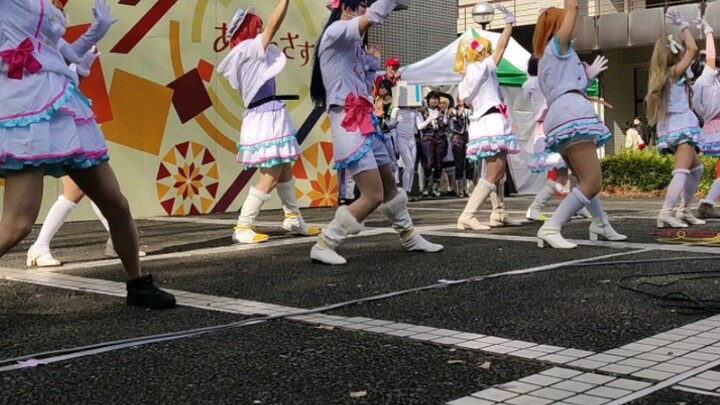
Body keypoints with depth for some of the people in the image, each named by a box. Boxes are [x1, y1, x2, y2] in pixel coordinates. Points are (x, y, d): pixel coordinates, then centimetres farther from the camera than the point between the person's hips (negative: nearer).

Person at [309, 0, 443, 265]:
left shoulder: (350, 42, 21)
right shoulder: (335, 32, -9)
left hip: (363, 121, 10)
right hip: (348, 124, -10)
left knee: (389, 185, 20)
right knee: (373, 196, -11)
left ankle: (409, 238, 34)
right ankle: (323, 245, -5)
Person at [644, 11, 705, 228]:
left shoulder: (660, 76, 13)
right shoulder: (675, 72, -9)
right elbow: (692, 49, -11)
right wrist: (682, 25, -3)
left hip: (671, 127, 9)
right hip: (680, 125, -9)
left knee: (696, 168, 19)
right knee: (682, 171, -19)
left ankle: (684, 211, 17)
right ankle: (665, 213, -33)